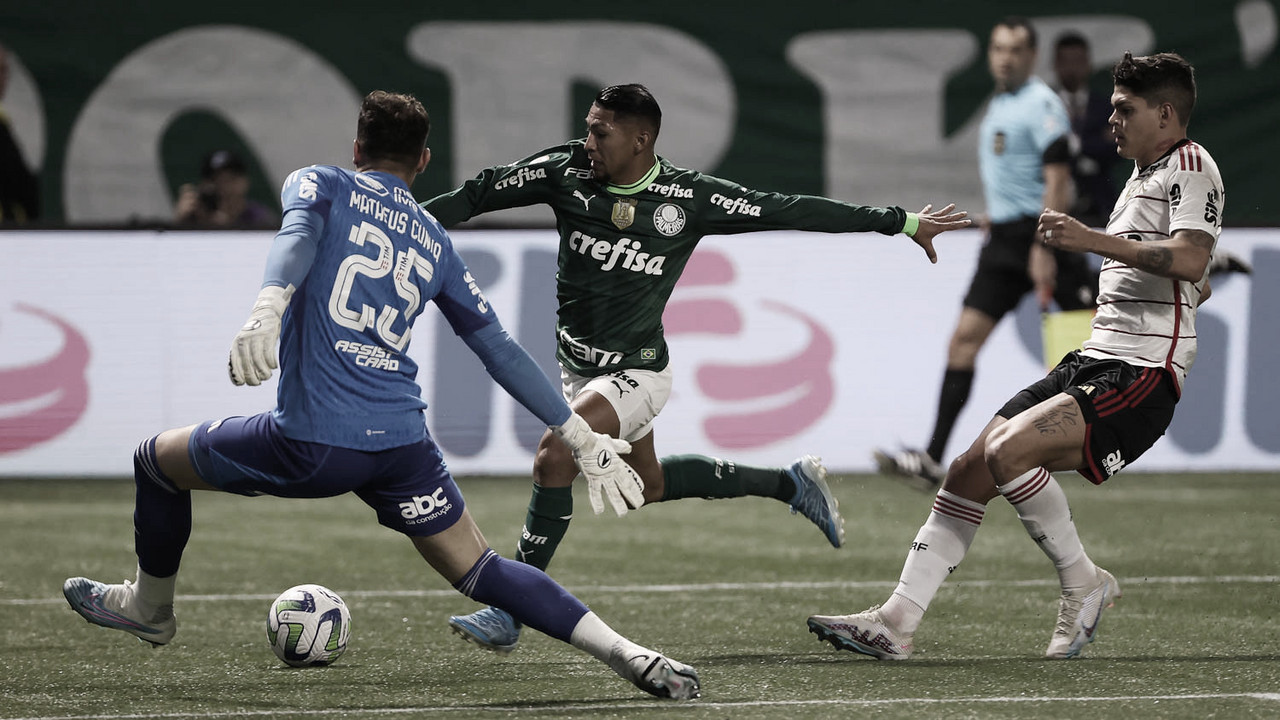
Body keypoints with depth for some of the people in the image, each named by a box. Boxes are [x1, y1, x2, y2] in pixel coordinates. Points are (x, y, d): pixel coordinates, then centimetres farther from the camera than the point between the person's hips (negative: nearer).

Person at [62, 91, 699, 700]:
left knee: (156, 460, 22)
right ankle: (628, 654, -7)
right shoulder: (435, 244, 20)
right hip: (402, 442, 4)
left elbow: (298, 237, -15)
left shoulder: (321, 185, 10)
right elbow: (500, 351, 19)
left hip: (311, 443, -4)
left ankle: (149, 608, 42)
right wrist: (579, 436, 24)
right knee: (476, 570, 9)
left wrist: (266, 309, -34)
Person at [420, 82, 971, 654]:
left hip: (635, 371, -6)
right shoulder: (566, 172, -9)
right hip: (576, 366, 6)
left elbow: (789, 211, -10)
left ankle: (509, 614, -18)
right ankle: (791, 484, 40)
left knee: (554, 456, -25)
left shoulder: (688, 198, -16)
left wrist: (902, 222, -6)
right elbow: (480, 194, -2)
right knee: (647, 484, 21)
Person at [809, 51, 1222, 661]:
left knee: (1008, 450, -27)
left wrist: (1092, 239, -29)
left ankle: (1082, 583, -9)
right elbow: (1198, 286, 36)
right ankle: (898, 620, 0)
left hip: (1140, 377, -10)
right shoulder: (1142, 176, 23)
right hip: (1093, 360, 10)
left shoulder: (1190, 166, -7)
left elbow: (1191, 262, -26)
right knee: (970, 469, 0)